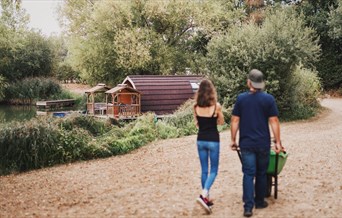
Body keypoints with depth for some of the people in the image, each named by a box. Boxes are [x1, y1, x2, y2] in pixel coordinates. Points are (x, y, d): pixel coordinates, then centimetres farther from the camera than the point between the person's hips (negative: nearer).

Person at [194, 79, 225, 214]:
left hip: (201, 140, 4)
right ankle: (203, 195, -13)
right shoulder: (216, 106, -11)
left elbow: (197, 124, 9)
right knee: (213, 170, 5)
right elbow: (221, 122, 2)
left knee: (204, 170, 13)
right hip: (213, 140, -3)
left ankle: (206, 198, 19)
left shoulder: (196, 107, -2)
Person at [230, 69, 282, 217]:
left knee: (248, 174, 3)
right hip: (263, 144, 0)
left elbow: (235, 121, -1)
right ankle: (260, 202, 27)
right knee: (261, 173, 15)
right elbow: (274, 121, -6)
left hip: (246, 144, 0)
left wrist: (233, 140, 7)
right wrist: (277, 142, 0)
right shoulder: (269, 99, -4)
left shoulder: (241, 98, -1)